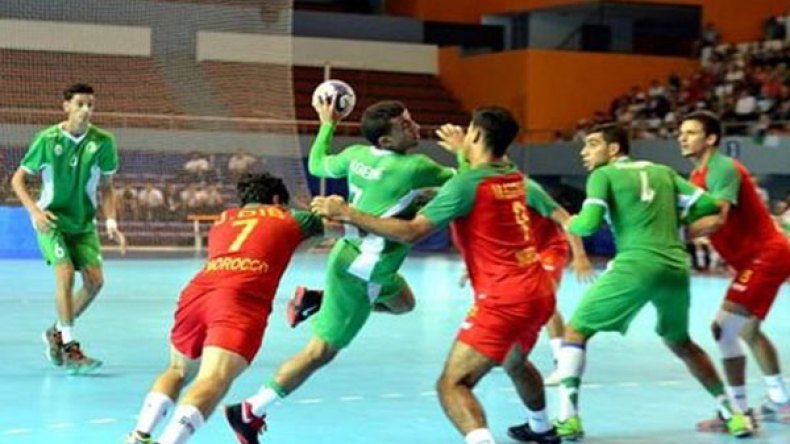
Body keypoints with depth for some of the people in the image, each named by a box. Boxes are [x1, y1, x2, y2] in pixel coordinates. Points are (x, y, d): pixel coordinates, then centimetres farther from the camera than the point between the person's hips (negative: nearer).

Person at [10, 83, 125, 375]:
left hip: (83, 221, 3)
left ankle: (58, 332, 17)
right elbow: (18, 179, -2)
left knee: (95, 279, -7)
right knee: (65, 273, -21)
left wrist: (111, 223, -6)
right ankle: (70, 349, -15)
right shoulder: (47, 139, -11)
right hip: (51, 219, -3)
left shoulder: (103, 142, -6)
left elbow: (105, 188, 6)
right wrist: (34, 211, -16)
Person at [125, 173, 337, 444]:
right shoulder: (289, 219, 25)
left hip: (196, 292, 5)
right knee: (214, 379, -21)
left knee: (178, 370, 27)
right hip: (241, 301, -5)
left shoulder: (223, 219, 34)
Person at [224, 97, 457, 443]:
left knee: (403, 303, 31)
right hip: (359, 271, -9)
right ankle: (250, 412, 5)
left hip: (352, 254, 9)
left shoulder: (357, 154, -2)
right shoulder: (414, 167, -22)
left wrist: (327, 125, 27)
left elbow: (317, 165, 17)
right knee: (322, 350, 0)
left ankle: (316, 300, 24)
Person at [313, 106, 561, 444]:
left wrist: (347, 214, -13)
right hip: (539, 290, 9)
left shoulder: (466, 183, -13)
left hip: (505, 298, -9)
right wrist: (465, 153, 50)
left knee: (452, 384, -11)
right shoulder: (514, 178, 10)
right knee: (515, 362, 36)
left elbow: (411, 231, -17)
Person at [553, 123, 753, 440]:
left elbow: (589, 224, -8)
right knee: (680, 343, 28)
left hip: (637, 266, -5)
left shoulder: (603, 175, 5)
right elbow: (707, 205, 15)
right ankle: (732, 414, 30)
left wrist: (570, 224, 13)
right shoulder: (662, 171, 19)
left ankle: (568, 418, -4)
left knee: (575, 331, 8)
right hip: (676, 267, 6)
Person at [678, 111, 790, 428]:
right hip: (757, 257, 11)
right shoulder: (698, 175, 12)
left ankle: (738, 411, -11)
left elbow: (717, 219, -32)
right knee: (748, 329, 23)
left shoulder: (723, 168, -19)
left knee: (724, 328, -16)